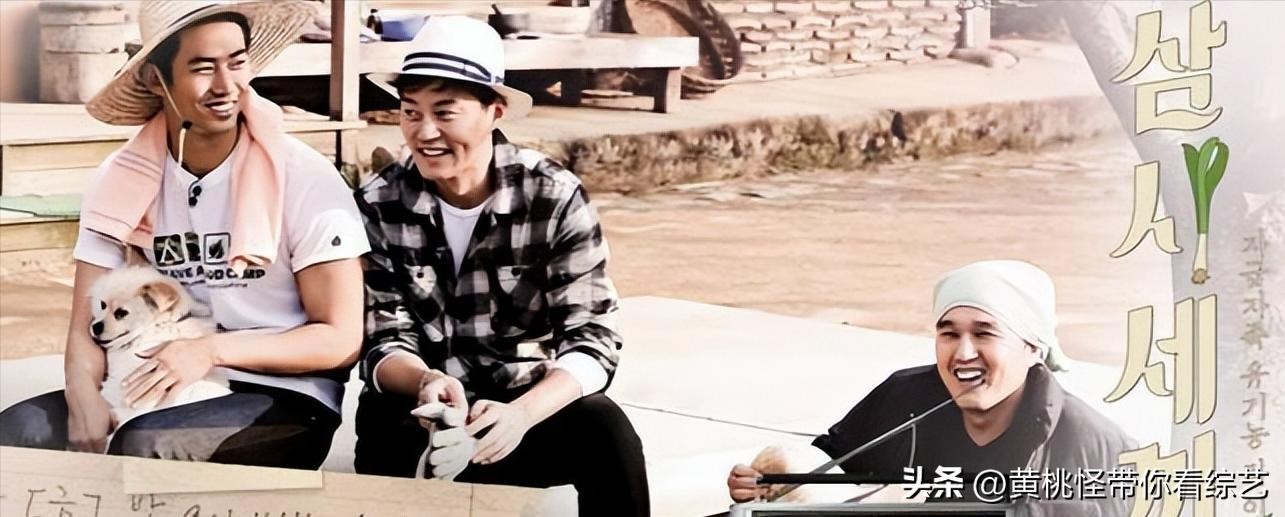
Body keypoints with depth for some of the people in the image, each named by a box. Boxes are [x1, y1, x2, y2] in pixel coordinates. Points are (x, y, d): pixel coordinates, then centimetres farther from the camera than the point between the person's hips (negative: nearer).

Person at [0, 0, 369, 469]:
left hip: (285, 402, -4)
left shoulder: (306, 181, -11)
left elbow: (341, 339, -10)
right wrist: (83, 396, -23)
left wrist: (213, 350, -21)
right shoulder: (121, 182, 0)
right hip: (167, 391, 4)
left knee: (142, 445, -31)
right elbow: (88, 328, 0)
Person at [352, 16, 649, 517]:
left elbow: (592, 339, -13)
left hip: (529, 407, 0)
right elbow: (385, 344, -6)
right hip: (421, 412, 0)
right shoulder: (379, 205, -5)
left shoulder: (554, 196, -9)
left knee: (604, 428, -30)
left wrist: (521, 414, -32)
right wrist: (425, 381, -31)